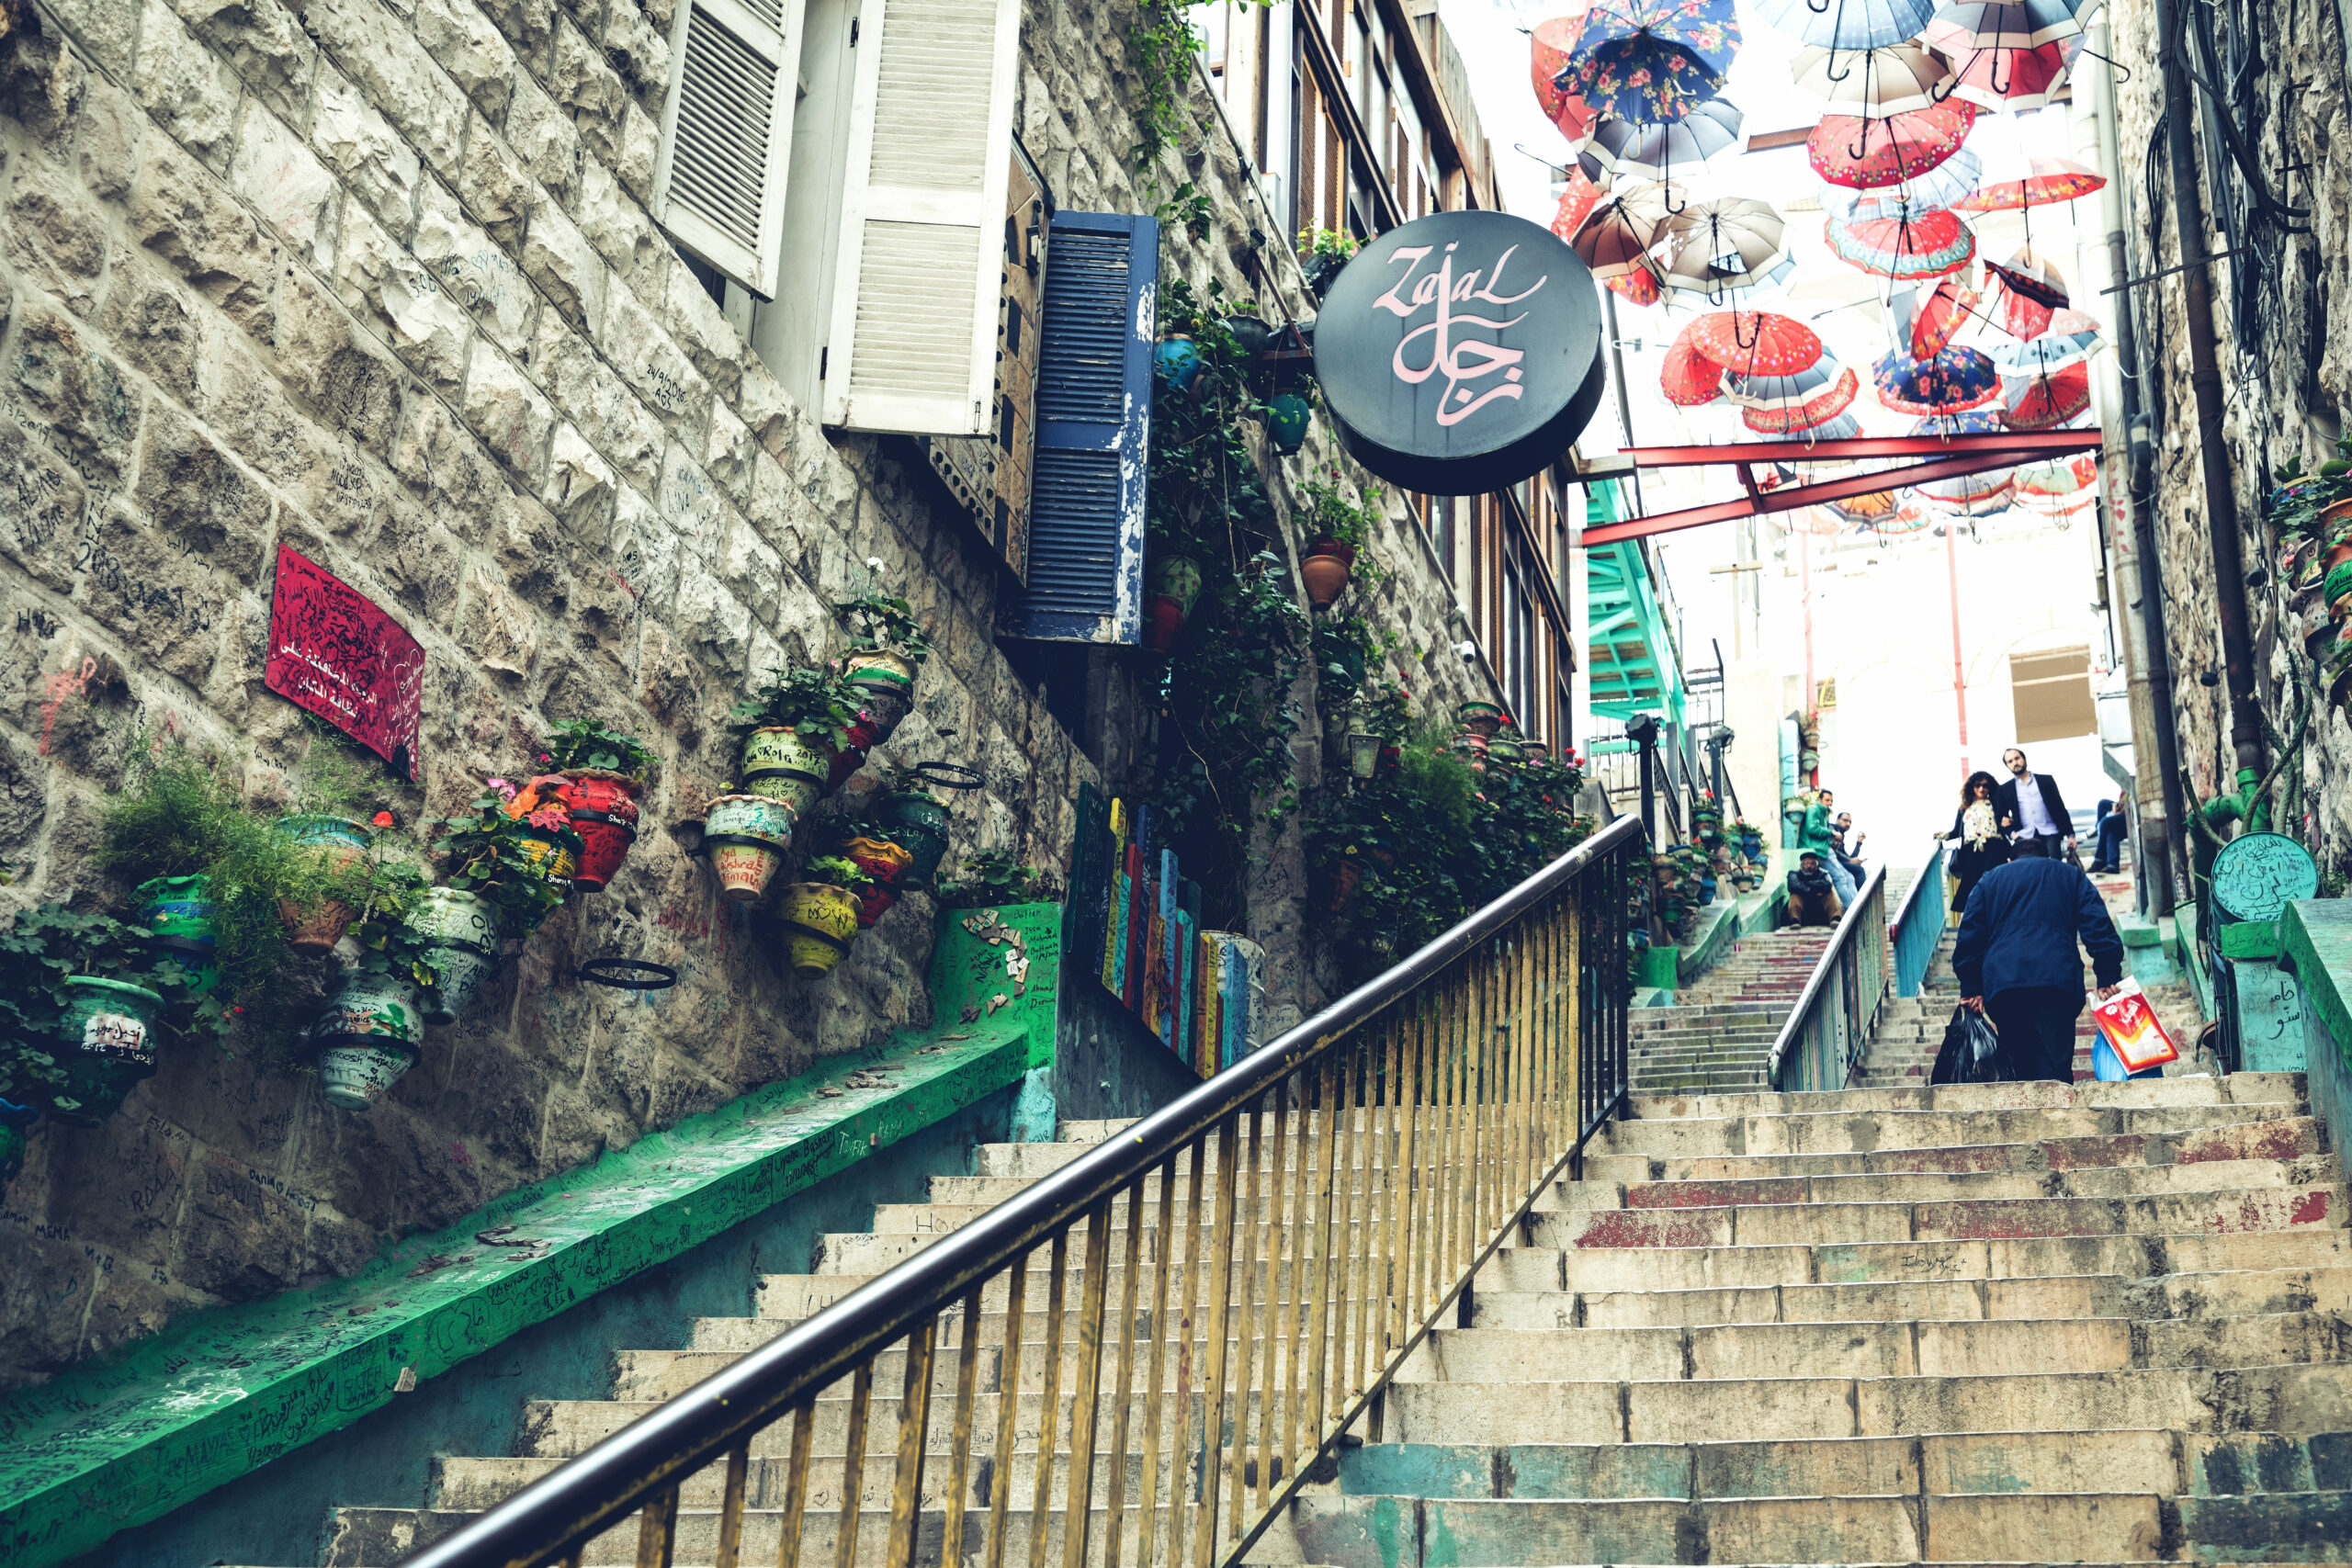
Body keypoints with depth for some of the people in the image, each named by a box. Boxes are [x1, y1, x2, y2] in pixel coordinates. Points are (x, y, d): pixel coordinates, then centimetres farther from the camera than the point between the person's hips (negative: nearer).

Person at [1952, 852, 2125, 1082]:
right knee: (2055, 1068, -10)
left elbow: (1969, 936, 18)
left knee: (2017, 1066, 9)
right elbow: (2098, 926, 10)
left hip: (2000, 984, 2)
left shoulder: (1990, 880, 26)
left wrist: (1970, 988, 17)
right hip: (2057, 981, -2)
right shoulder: (2071, 875, 24)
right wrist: (2108, 977, 5)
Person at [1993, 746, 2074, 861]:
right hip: (2025, 840, 0)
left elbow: (2060, 809, 10)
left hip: (2050, 834, 0)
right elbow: (2000, 817, 14)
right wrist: (2012, 833, -5)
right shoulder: (2004, 790, 12)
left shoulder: (2046, 780, 11)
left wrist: (2070, 835, 4)